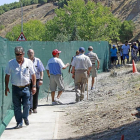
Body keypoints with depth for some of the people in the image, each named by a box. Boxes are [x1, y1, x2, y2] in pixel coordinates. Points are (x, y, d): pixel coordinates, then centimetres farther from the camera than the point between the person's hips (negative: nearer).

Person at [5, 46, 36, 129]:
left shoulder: (29, 62, 2)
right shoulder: (11, 63, 2)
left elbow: (33, 75, 6)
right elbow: (7, 75, 8)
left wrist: (34, 86, 1)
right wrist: (6, 87, 5)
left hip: (26, 88, -1)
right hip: (15, 88, 1)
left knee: (26, 104, -4)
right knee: (17, 106, 2)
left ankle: (25, 117, 25)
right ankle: (19, 122, 13)